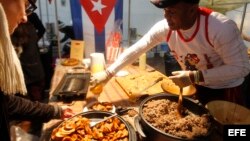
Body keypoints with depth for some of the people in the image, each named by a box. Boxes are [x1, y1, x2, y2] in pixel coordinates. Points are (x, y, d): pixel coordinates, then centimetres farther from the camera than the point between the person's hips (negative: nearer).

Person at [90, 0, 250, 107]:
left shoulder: (222, 28, -34)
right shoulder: (164, 28, -20)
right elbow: (135, 50, -13)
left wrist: (194, 77, -34)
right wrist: (108, 73, -13)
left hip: (226, 91, -4)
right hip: (196, 87, 4)